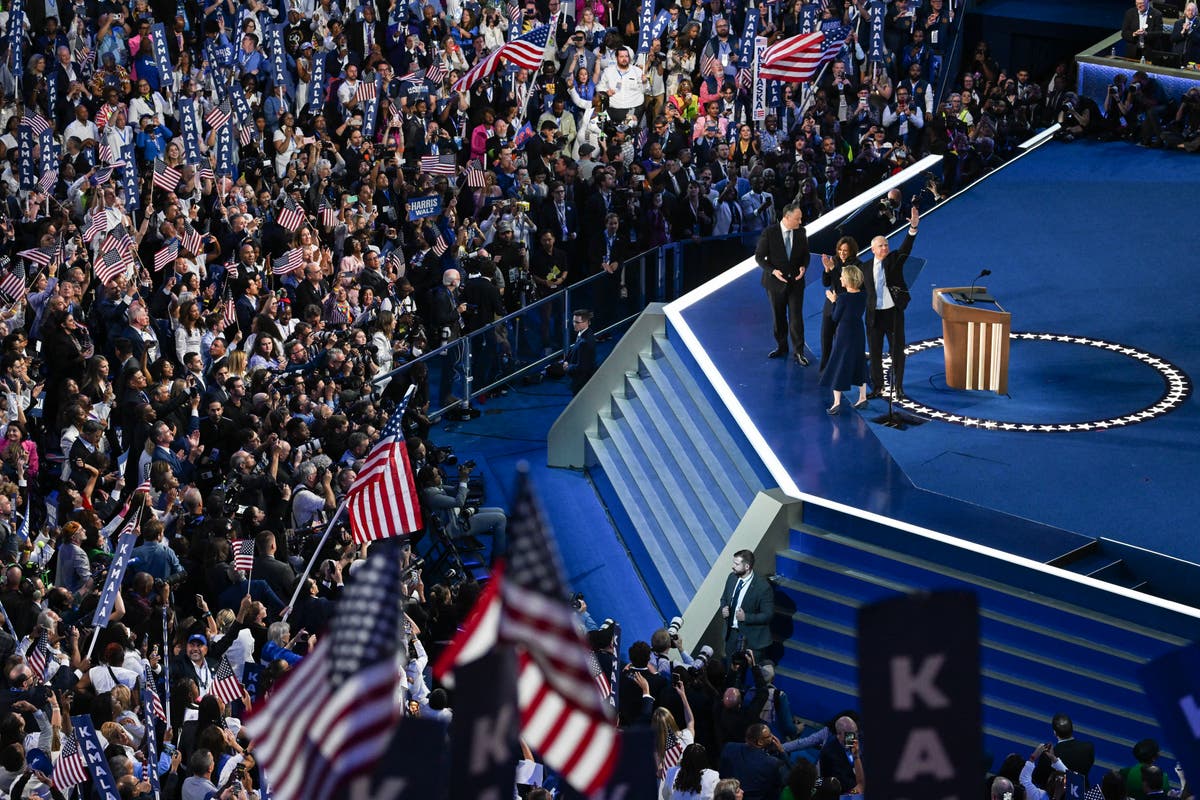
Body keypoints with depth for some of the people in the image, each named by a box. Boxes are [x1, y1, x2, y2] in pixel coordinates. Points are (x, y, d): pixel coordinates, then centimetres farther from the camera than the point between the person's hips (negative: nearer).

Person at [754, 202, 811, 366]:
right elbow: (759, 256, -7)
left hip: (796, 281, 1)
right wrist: (773, 271, -21)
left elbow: (805, 254, 10)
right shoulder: (769, 233, -12)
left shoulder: (801, 232, -2)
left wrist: (803, 267, -11)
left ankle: (799, 352, 5)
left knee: (796, 318, -3)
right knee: (778, 317, 13)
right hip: (776, 281, -1)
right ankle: (781, 347, 30)